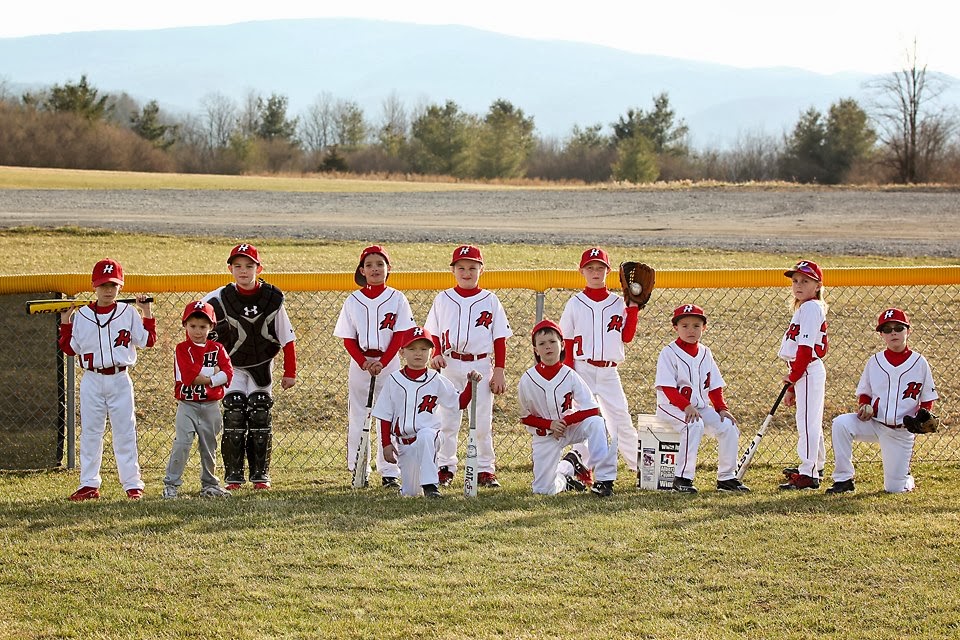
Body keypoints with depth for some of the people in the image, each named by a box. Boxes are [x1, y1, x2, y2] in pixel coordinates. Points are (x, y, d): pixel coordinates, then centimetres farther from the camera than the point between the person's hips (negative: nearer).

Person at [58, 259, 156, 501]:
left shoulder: (128, 313, 0)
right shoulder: (82, 316, 2)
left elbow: (148, 340, -1)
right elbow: (70, 348, 5)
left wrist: (147, 313, -7)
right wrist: (65, 322, -2)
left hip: (119, 380, -1)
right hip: (92, 381, 1)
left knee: (125, 433, 3)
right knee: (90, 433, 6)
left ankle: (133, 484, 7)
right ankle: (89, 485, 12)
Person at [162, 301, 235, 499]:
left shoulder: (217, 349, 5)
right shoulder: (182, 349, -4)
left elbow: (227, 374, -7)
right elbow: (187, 376, -18)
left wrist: (204, 379, -18)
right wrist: (214, 371, -12)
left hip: (210, 406, 3)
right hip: (187, 406, -3)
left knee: (209, 447, 13)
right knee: (181, 444, -13)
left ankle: (209, 484, 25)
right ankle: (171, 484, -8)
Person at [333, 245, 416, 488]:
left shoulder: (396, 299, 1)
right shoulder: (353, 301, 3)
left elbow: (400, 336, -3)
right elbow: (348, 339, 2)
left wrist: (382, 362, -14)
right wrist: (364, 362, -13)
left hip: (389, 363, -1)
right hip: (359, 363, 1)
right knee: (357, 419, 2)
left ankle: (389, 473, 5)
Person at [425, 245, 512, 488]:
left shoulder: (490, 300, 3)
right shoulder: (443, 299, 6)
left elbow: (499, 339, 4)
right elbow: (433, 334, 10)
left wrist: (499, 372, -1)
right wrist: (435, 355, -9)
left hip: (481, 365, -1)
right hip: (450, 365, 1)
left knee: (482, 421, 3)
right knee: (446, 420, 3)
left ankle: (485, 470, 11)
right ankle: (445, 468, 11)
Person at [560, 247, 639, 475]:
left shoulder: (617, 303, 6)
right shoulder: (575, 304, 2)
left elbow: (626, 336, -1)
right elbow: (566, 343, 2)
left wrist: (633, 308, -8)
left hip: (609, 371, 1)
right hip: (582, 369, -1)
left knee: (621, 419, 1)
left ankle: (641, 467, 8)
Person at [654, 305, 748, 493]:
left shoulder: (705, 353, 11)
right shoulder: (668, 353, -7)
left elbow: (715, 387, 14)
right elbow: (668, 388, -15)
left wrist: (722, 408, -1)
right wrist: (686, 406, -26)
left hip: (701, 406, 6)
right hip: (672, 406, -6)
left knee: (729, 427, -10)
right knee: (694, 425, -34)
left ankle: (727, 477, 2)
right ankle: (683, 478, -29)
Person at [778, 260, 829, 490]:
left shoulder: (811, 308, -11)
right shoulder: (803, 309, 20)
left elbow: (806, 346, -19)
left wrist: (793, 376, -16)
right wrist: (792, 387, 22)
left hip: (808, 370, -11)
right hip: (804, 373, 11)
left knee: (807, 421, -12)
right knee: (811, 421, 20)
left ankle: (808, 474, -15)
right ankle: (816, 467, 33)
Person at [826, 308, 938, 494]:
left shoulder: (919, 363, -3)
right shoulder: (875, 361, 1)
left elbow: (928, 400, 4)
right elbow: (864, 393, 11)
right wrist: (864, 406, -12)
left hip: (902, 431, -2)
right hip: (874, 422, 2)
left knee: (893, 489, -4)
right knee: (841, 423, -28)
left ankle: (906, 480, 35)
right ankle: (843, 479, -18)